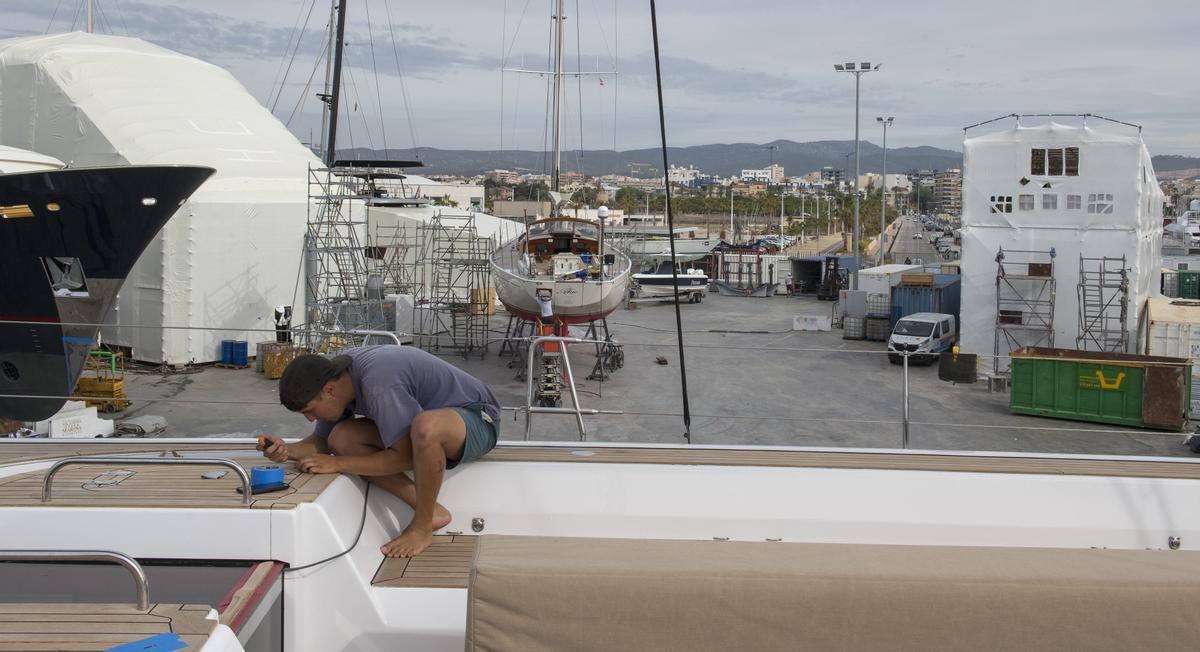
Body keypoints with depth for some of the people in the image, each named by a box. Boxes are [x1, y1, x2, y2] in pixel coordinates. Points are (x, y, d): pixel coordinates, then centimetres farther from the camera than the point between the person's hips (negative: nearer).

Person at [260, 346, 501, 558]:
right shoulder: (337, 375, -6)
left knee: (425, 426, -43)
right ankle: (430, 510, -8)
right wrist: (288, 451, -15)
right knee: (342, 438, -9)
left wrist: (336, 463, -24)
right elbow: (322, 441, 5)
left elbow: (405, 457, -29)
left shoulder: (379, 385, -33)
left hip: (477, 418, -9)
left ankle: (422, 526, -20)